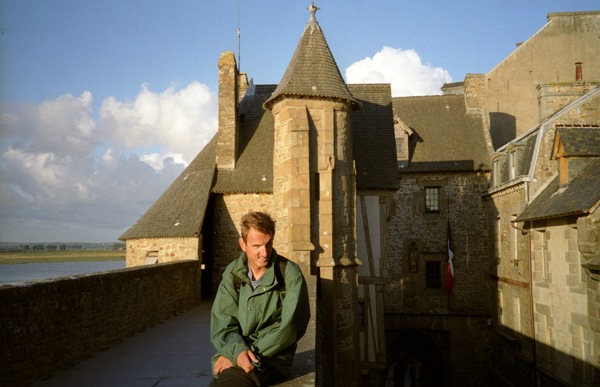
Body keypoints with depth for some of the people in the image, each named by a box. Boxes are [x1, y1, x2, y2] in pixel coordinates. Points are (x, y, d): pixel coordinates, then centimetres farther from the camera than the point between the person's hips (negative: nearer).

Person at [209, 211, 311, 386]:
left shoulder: (290, 274, -5)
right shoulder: (232, 273, 5)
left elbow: (290, 328, -10)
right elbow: (221, 321, 1)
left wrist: (249, 353, -15)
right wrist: (237, 351, -19)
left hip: (271, 359, -3)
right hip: (233, 357, 4)